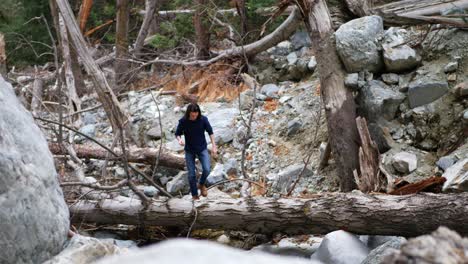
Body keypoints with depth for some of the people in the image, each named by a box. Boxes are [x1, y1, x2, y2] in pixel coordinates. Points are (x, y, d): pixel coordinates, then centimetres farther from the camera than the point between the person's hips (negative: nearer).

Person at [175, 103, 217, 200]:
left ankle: (201, 184, 15)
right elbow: (177, 134, -4)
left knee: (207, 169, -16)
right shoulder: (183, 121, -17)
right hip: (189, 150, 0)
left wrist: (214, 146, -6)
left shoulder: (203, 119, -16)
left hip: (202, 148, 0)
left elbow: (210, 132, -3)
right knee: (191, 174, 0)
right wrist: (179, 139, -27)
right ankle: (195, 195, 18)